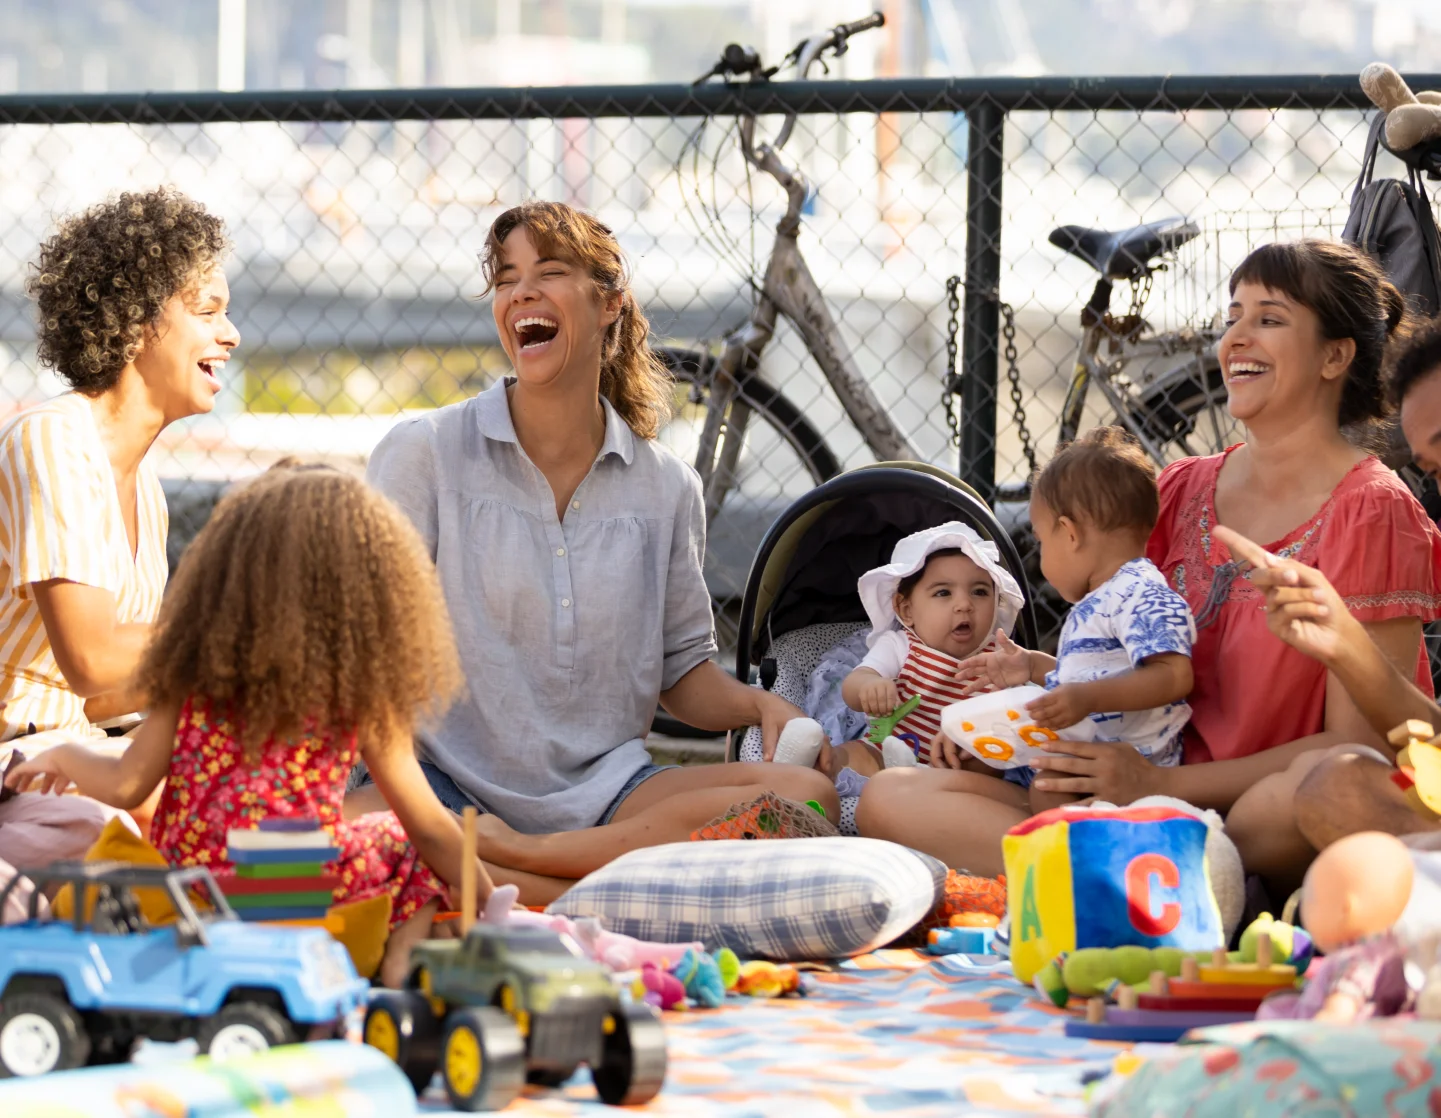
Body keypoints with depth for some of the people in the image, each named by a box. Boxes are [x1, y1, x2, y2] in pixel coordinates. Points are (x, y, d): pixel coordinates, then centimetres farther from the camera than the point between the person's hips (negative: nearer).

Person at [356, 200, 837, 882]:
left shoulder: (665, 488, 11)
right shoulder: (423, 455, 3)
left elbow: (682, 673, 19)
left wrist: (759, 706, -3)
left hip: (601, 789, 4)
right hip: (451, 786, -4)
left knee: (810, 798, -23)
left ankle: (524, 854, -23)